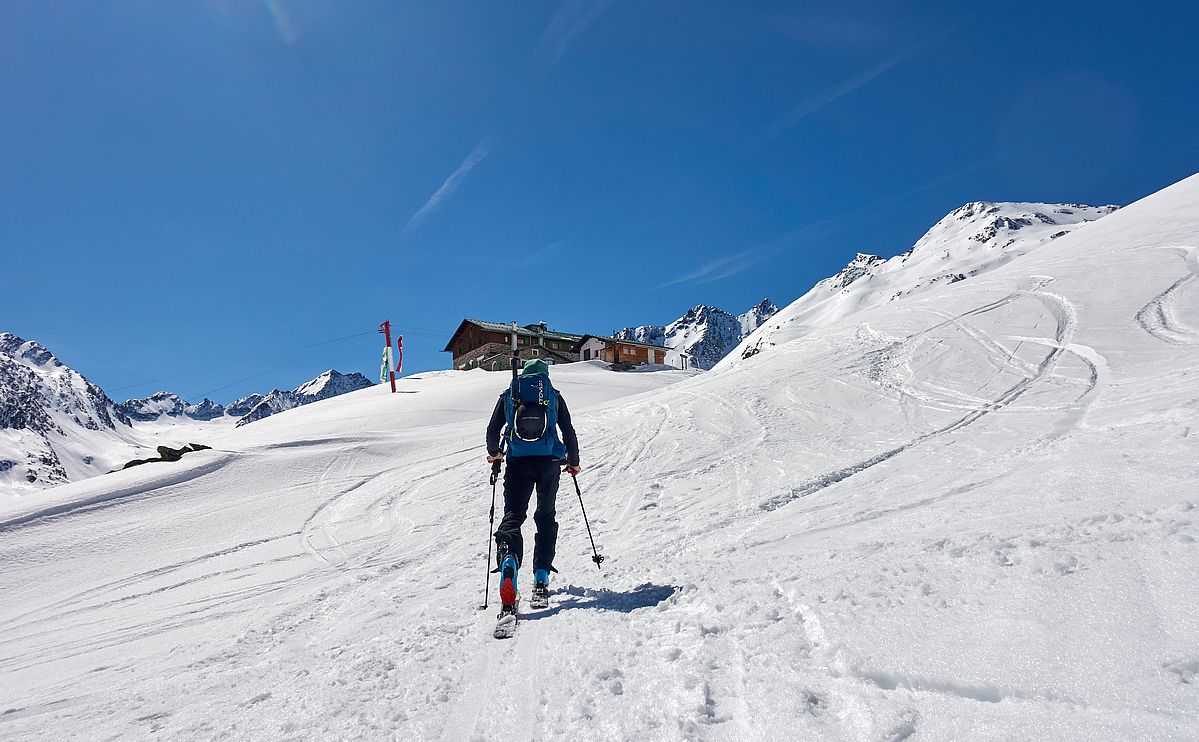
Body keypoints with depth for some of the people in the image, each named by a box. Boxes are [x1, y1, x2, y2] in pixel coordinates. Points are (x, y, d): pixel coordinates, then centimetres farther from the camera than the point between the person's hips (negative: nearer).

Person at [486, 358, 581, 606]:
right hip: (549, 462, 1)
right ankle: (541, 577, 8)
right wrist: (573, 462, 21)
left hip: (517, 462, 0)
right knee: (546, 517, 14)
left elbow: (492, 431, 9)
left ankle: (508, 554, -32)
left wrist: (494, 453, 28)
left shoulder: (508, 395, 13)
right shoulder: (554, 396, 12)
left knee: (513, 514, 1)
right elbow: (569, 433, 9)